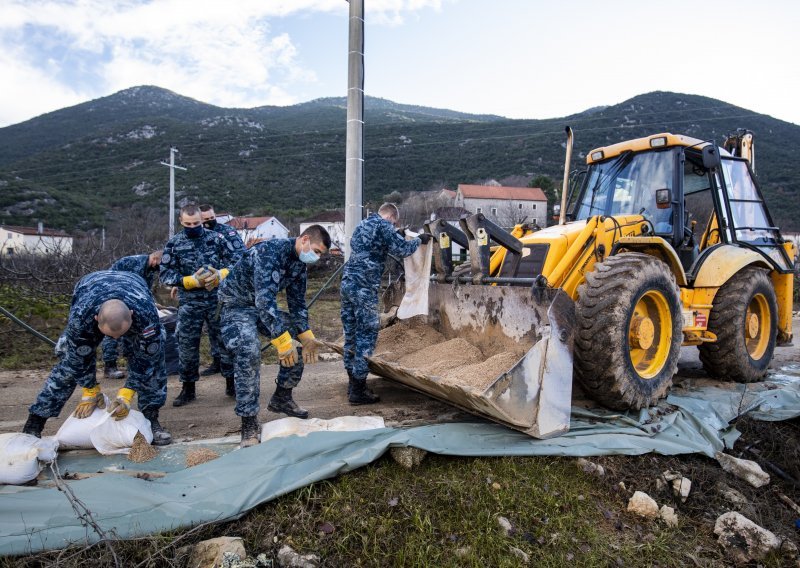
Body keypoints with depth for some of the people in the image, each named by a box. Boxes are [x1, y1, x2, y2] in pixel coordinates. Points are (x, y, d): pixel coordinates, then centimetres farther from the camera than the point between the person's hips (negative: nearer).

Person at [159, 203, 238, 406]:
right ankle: (188, 389, 23)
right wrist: (192, 281, -15)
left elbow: (235, 261, 2)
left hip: (218, 300, 0)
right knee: (187, 346, 7)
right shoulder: (174, 244, 0)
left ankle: (231, 383, 22)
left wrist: (220, 275, -17)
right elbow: (165, 275, -2)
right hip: (189, 304, 1)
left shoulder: (216, 238, 0)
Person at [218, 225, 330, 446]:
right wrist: (282, 340, -41)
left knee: (300, 344, 2)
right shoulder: (269, 251, -30)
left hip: (266, 306, 8)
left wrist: (306, 335, -5)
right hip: (237, 305, -8)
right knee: (249, 353, -29)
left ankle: (282, 398, 19)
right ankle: (249, 423, -19)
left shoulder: (299, 263, -2)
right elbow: (264, 299, -38)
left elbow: (297, 302, 6)